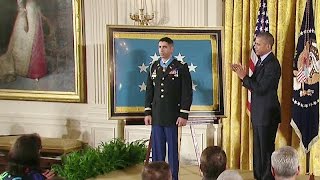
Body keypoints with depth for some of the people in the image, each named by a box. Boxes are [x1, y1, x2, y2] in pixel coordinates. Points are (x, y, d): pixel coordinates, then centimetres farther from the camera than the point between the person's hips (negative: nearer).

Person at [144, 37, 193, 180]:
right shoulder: (154, 67, 11)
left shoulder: (181, 67, -2)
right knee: (157, 149, 6)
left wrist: (184, 115, -10)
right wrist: (147, 112, 6)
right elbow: (149, 91, 13)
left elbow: (187, 92, -5)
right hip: (156, 116, 4)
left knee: (173, 149, 2)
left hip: (172, 117, -4)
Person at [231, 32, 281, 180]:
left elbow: (260, 88, -23)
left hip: (267, 115, -9)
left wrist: (244, 77, -17)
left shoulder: (272, 64, -18)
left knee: (266, 149, -1)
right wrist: (243, 74, -1)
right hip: (258, 114, 9)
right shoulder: (261, 61, 12)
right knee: (258, 148, 16)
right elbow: (254, 84, 12)